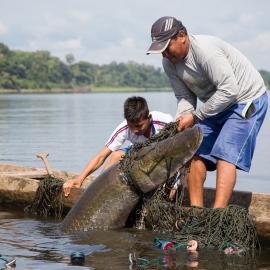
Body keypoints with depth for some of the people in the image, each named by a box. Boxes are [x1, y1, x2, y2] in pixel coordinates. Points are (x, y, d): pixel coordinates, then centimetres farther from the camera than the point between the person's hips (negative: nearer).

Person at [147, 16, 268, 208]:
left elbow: (229, 90, -32)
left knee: (225, 155, -21)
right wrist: (180, 124, -19)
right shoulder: (169, 63, -4)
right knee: (196, 153, -1)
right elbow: (185, 97, 1)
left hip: (247, 100, -8)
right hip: (214, 104, 9)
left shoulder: (205, 49, -30)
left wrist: (195, 116, -27)